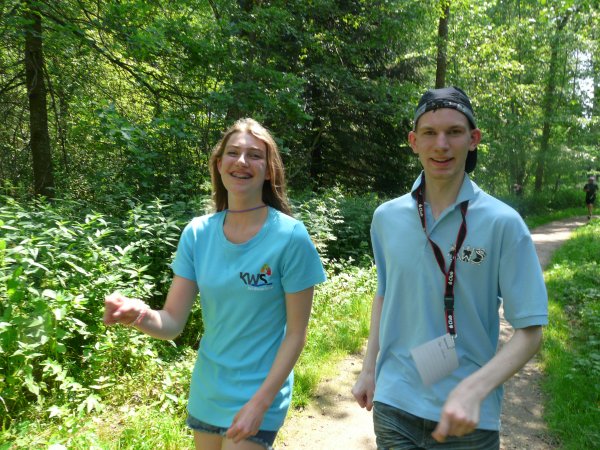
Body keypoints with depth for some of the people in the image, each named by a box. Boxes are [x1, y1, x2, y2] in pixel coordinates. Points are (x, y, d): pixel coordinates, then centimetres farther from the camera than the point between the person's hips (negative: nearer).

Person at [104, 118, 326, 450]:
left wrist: (260, 403, -16)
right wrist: (139, 314, -27)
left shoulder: (290, 237, -16)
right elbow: (172, 323, -7)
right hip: (205, 394, 4)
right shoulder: (197, 234, -6)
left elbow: (296, 333, -12)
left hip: (259, 397, -4)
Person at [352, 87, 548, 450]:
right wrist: (369, 369, 9)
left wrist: (473, 391, -25)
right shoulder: (386, 217, -2)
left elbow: (530, 331, -11)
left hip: (467, 418, -2)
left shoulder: (503, 223, -12)